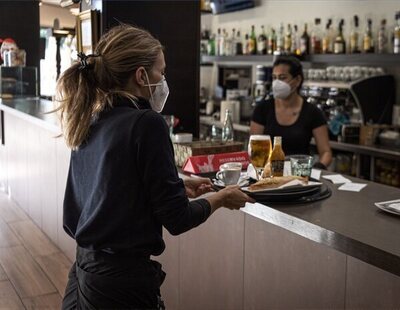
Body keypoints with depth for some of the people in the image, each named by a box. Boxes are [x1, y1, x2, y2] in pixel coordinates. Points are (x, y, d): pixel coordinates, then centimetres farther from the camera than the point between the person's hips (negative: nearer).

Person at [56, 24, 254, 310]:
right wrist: (221, 198, 1)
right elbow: (176, 219, -17)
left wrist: (178, 186, 17)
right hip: (122, 279, -6)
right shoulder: (146, 123, -19)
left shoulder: (89, 123, 3)